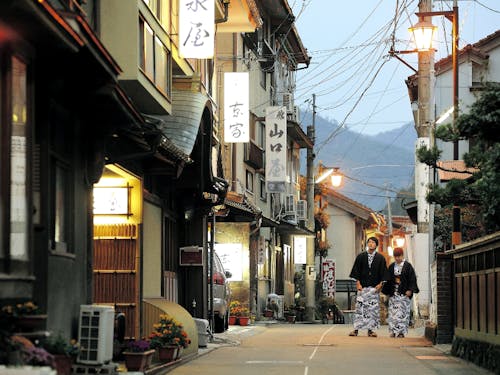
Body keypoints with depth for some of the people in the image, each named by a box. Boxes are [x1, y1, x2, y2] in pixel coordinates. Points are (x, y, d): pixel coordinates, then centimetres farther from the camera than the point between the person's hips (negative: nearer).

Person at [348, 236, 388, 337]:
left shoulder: (380, 258, 5)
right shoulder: (361, 257, 5)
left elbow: (383, 272, 5)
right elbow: (356, 271, 5)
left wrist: (380, 284, -4)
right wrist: (358, 283, -3)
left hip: (374, 287, 0)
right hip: (362, 287, 0)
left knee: (373, 308, 1)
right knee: (360, 307, -4)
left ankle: (371, 330, 6)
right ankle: (356, 329, -3)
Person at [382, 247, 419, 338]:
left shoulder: (407, 266, -1)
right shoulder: (391, 266, 11)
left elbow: (412, 278, -4)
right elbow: (388, 279, 15)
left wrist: (410, 290, -13)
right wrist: (387, 292, 10)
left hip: (404, 293, -4)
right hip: (393, 293, 4)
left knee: (402, 312, -5)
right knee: (393, 312, -1)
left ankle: (401, 331, -3)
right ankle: (393, 331, 1)